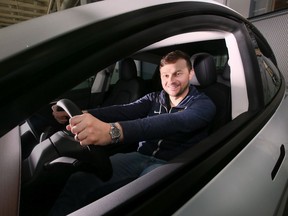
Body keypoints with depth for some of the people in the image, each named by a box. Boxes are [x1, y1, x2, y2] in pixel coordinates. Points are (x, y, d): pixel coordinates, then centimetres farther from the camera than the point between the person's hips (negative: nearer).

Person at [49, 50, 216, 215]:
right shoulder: (153, 99, 12)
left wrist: (113, 131, -43)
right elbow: (124, 111, -6)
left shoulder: (203, 104, -4)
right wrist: (80, 114, -26)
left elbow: (174, 123, -27)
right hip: (140, 157, 4)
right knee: (78, 181, -20)